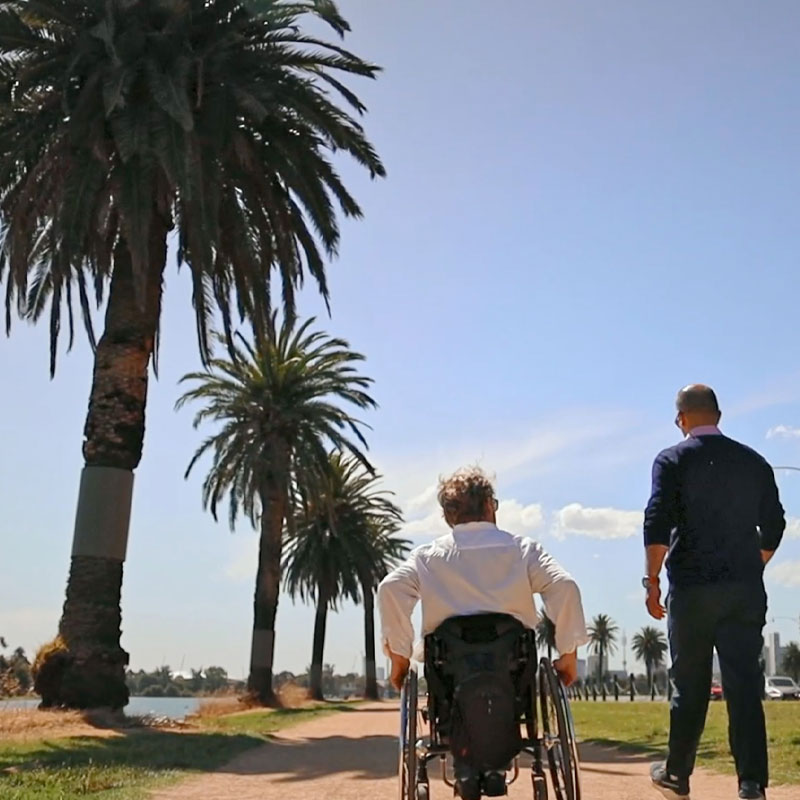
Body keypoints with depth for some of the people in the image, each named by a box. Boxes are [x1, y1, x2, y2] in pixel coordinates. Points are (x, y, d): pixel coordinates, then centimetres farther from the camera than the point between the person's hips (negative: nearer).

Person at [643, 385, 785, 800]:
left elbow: (657, 523, -11)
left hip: (692, 587, -3)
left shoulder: (673, 460, -2)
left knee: (689, 685, 7)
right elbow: (773, 527, 13)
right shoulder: (754, 462, 10)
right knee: (744, 684, 3)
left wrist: (652, 581, -6)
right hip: (746, 589, 3)